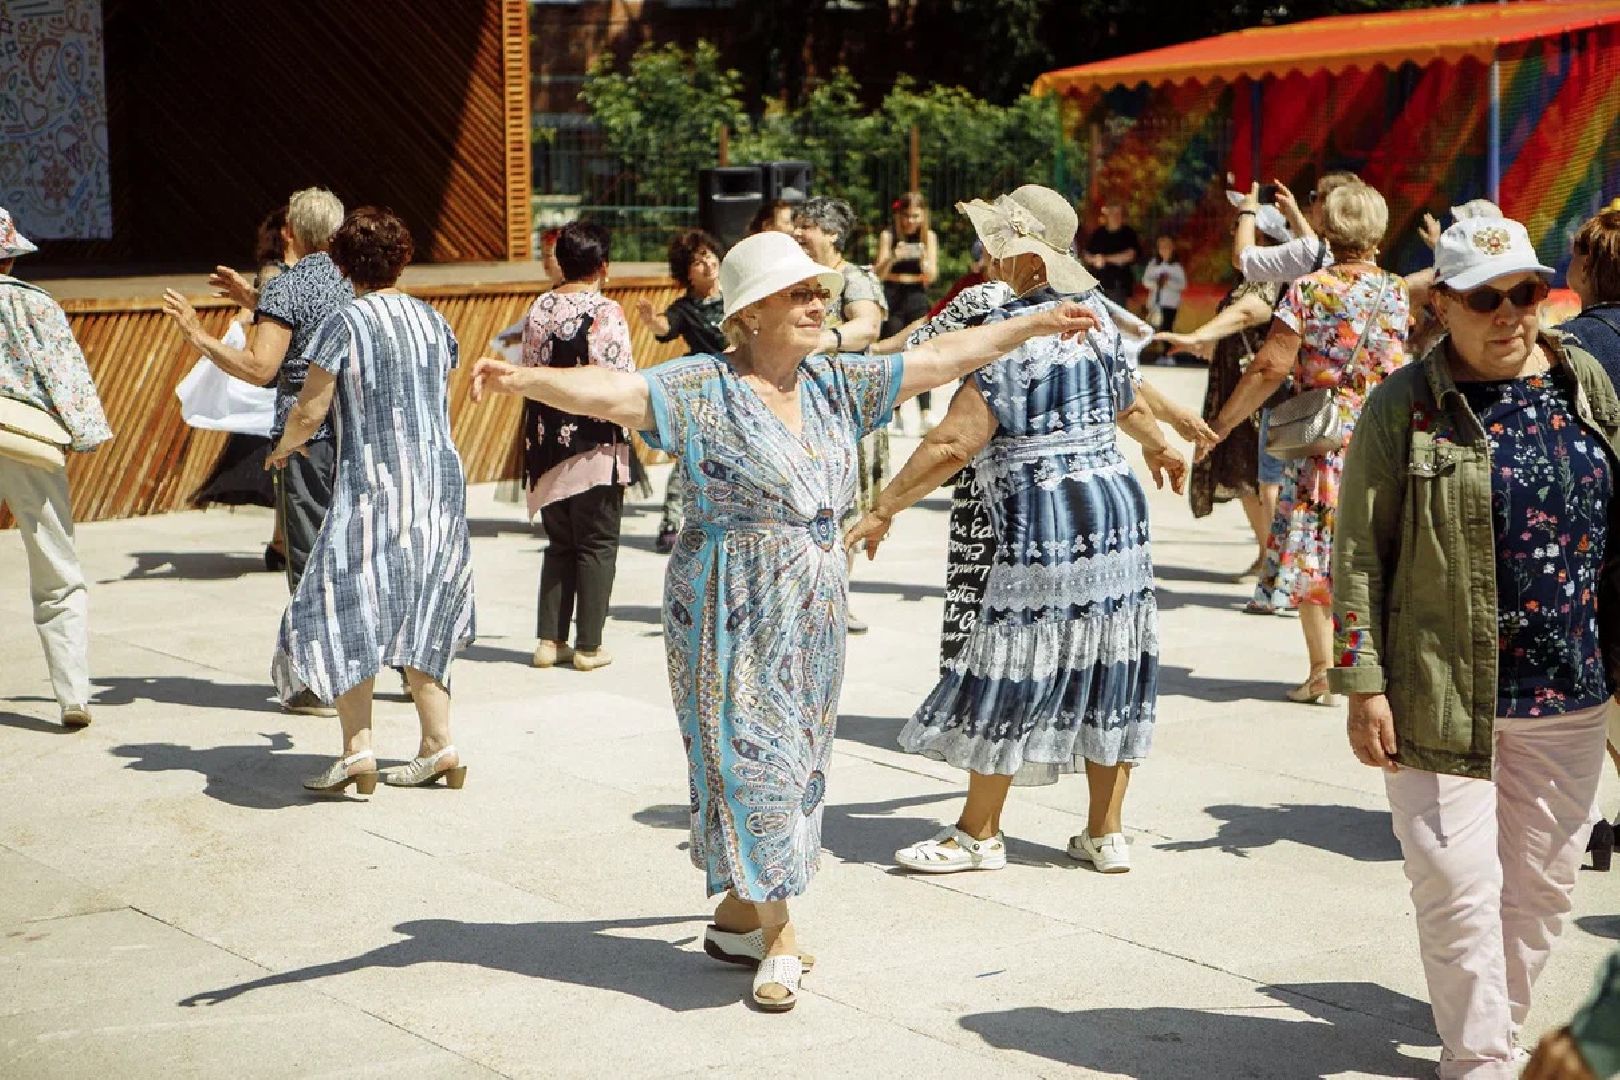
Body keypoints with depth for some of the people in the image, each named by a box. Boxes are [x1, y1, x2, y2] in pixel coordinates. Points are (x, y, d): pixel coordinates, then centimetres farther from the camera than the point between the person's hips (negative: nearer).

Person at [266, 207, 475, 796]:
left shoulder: (346, 322, -10)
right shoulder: (433, 320, 9)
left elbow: (309, 411, -10)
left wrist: (283, 449, 12)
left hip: (373, 488, -6)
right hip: (441, 483, 6)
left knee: (345, 613, -1)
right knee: (418, 617, 14)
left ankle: (357, 749, -10)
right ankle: (439, 746, 13)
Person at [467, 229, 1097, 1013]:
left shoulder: (839, 384, 7)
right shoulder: (701, 389, -10)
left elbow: (941, 358, 14)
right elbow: (612, 391, -22)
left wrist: (1034, 324, 17)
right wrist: (526, 380, -39)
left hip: (814, 609, 6)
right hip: (732, 609, -6)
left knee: (798, 756, 10)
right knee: (750, 752, -4)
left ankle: (739, 911, 24)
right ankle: (780, 935, 4)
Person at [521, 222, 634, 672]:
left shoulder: (538, 309, 4)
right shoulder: (607, 312, -13)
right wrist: (626, 433, 2)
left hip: (546, 442, 5)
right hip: (595, 444, -5)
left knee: (559, 543, 16)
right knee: (597, 545, 5)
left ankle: (550, 639, 14)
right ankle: (588, 646, 6)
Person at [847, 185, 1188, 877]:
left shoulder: (1013, 331, -16)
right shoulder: (1094, 312, 7)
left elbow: (955, 441, -21)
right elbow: (1127, 401, 24)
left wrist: (884, 508, -14)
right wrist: (1159, 446, 45)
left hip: (1046, 528, -8)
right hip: (1118, 510, 8)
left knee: (1011, 678, 3)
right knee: (1106, 667, 12)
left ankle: (978, 835, 14)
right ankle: (1105, 834, 19)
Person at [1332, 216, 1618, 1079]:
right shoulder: (1405, 406, -7)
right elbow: (1358, 555, -8)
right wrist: (1363, 685, -12)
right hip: (1446, 694, -4)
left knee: (1544, 880, 14)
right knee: (1460, 885, -3)